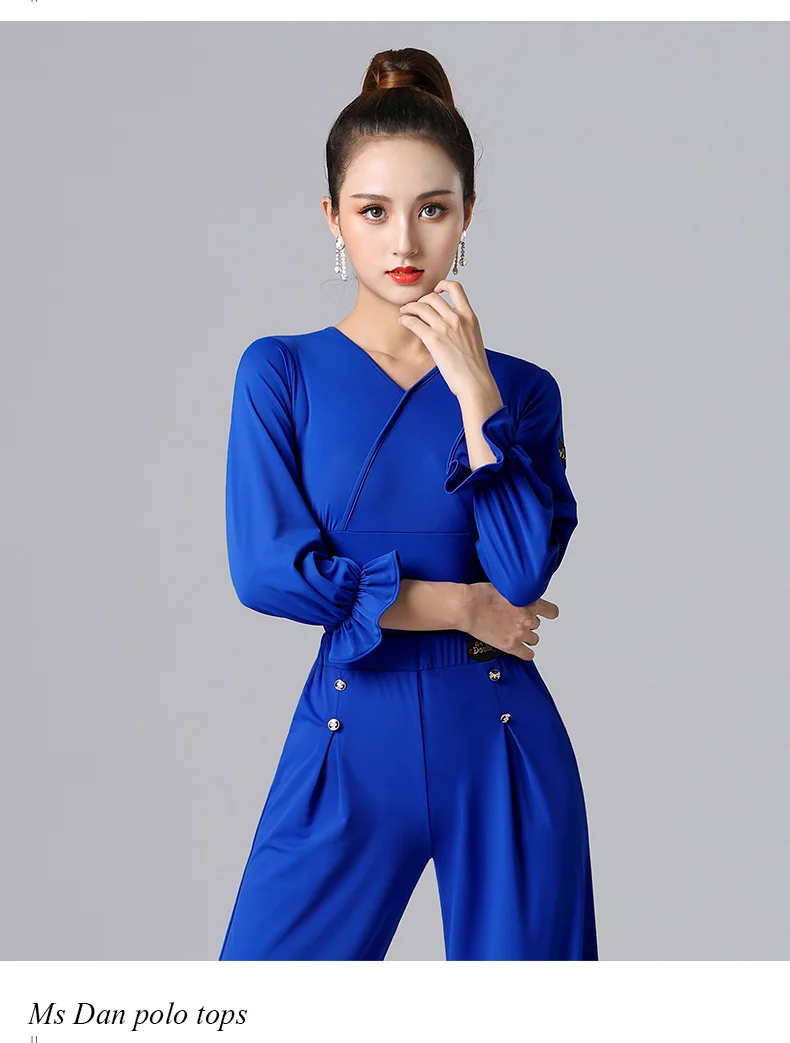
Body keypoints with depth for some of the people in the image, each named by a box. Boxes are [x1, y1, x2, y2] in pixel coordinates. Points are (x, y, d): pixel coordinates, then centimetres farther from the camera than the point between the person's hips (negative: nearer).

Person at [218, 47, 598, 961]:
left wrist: (474, 392, -12)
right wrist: (459, 605, -6)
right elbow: (267, 568, -9)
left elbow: (524, 574, -9)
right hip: (350, 744, -1)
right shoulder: (281, 371, 2)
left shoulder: (521, 388, 5)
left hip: (501, 748, 1)